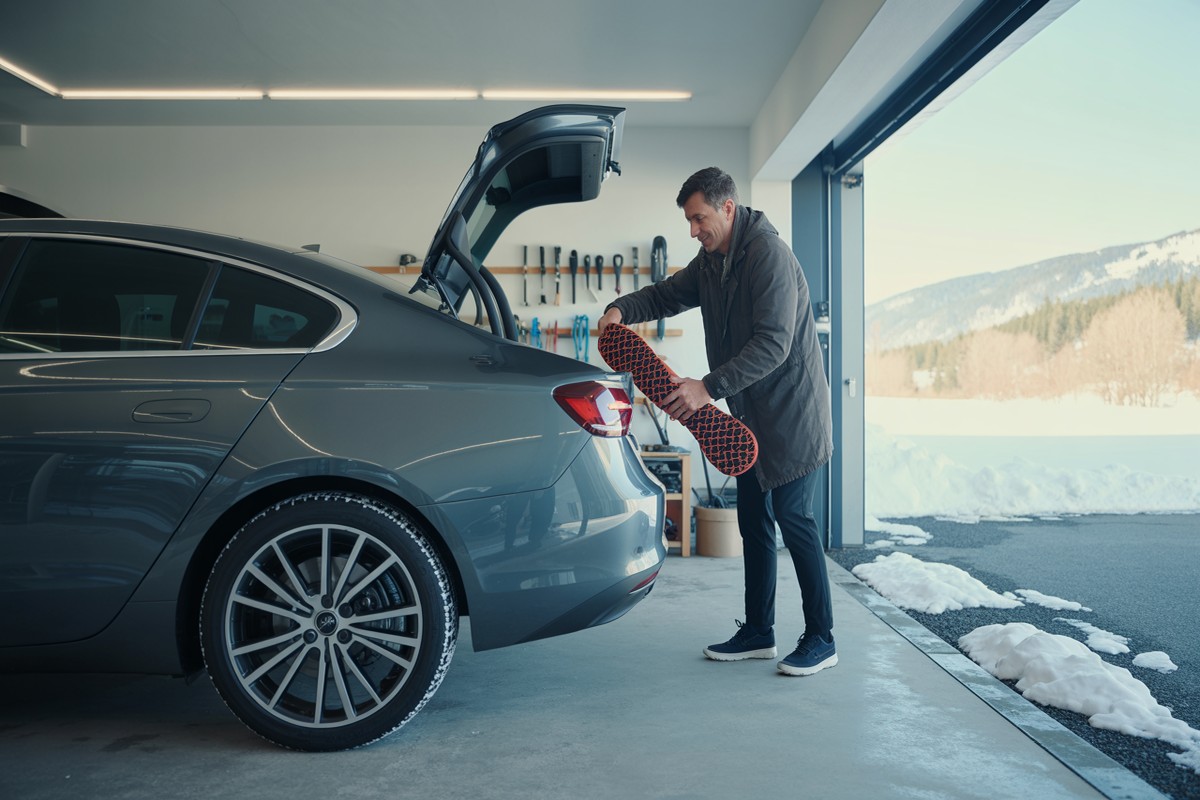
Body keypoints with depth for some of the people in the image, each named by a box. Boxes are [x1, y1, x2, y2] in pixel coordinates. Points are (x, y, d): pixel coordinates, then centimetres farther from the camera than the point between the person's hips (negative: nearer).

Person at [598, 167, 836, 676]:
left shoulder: (768, 255, -20)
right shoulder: (711, 262, 9)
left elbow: (773, 344, -27)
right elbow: (667, 294, 19)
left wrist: (709, 387, -32)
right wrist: (621, 309, -2)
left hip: (791, 410, -9)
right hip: (750, 415, 9)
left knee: (792, 517, -6)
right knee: (753, 520, 11)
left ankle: (820, 639, 6)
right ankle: (758, 632, 22)